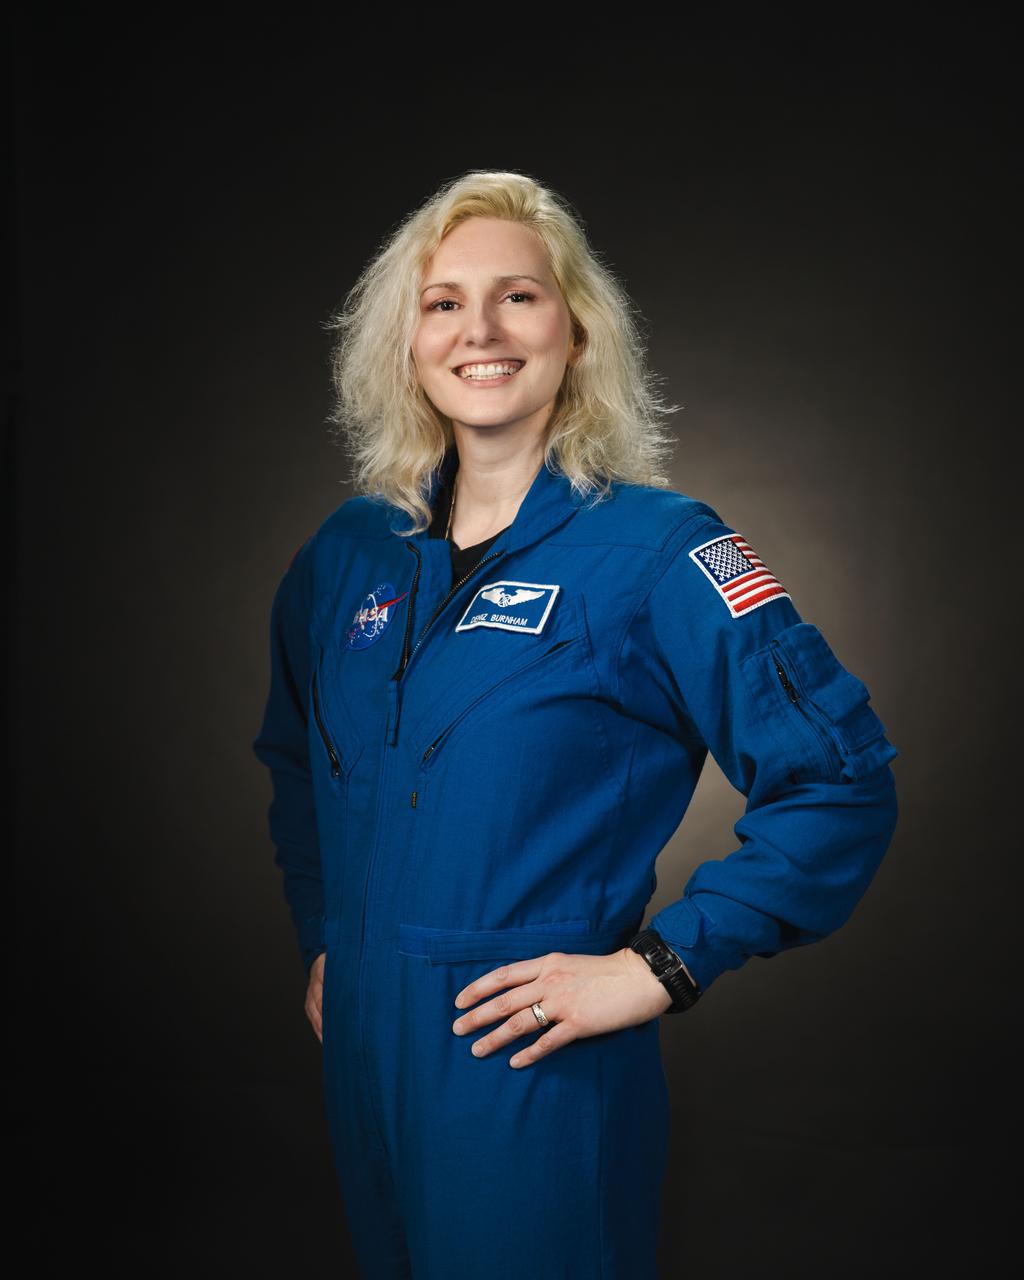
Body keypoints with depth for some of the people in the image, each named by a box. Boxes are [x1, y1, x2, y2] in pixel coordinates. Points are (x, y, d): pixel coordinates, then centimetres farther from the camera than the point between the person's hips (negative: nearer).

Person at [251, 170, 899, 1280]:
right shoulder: (350, 553, 4)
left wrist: (659, 966, -17)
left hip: (536, 1076, -5)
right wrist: (319, 937, 13)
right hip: (361, 1049, 6)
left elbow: (841, 781, -17)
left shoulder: (654, 549, -13)